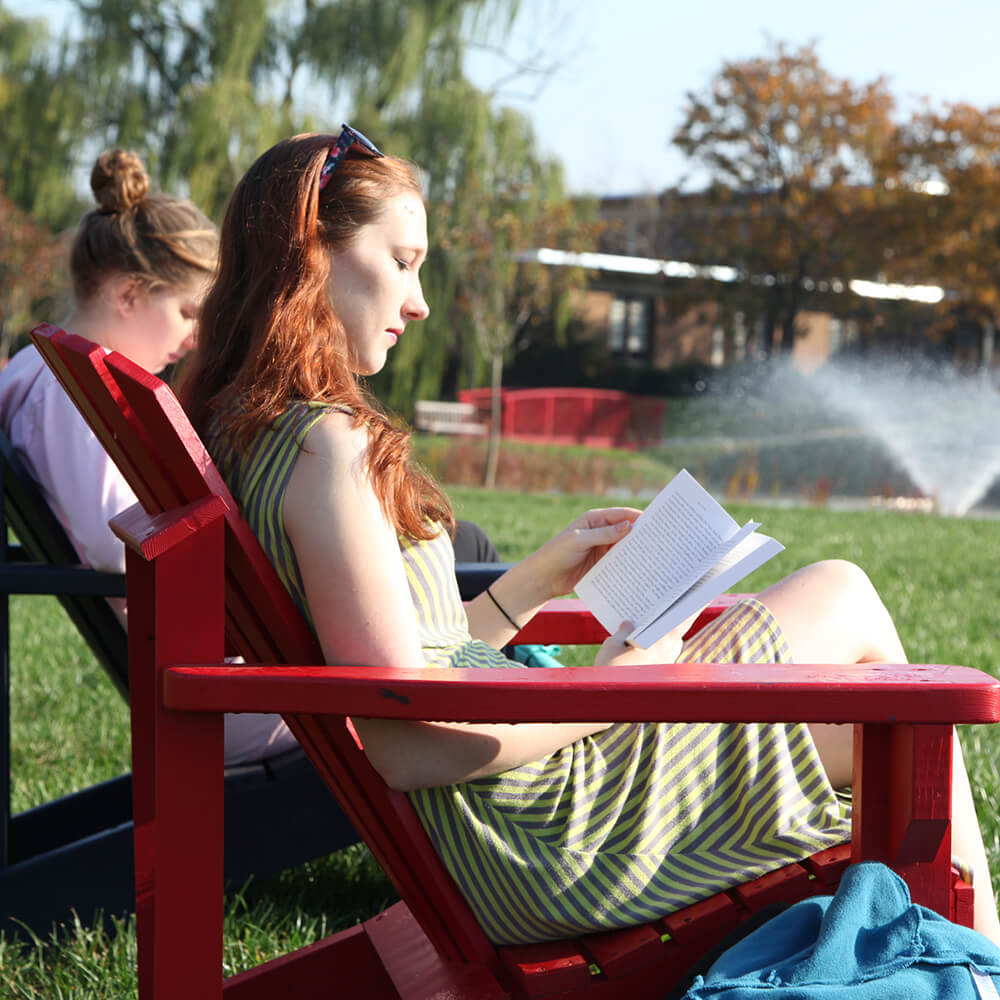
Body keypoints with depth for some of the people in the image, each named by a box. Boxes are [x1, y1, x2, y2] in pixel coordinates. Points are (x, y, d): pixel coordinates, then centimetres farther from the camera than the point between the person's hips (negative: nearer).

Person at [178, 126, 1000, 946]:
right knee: (842, 596, 6)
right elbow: (408, 746, -25)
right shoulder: (324, 445, -21)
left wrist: (540, 578, 14)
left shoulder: (247, 437, 10)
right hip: (538, 831, -9)